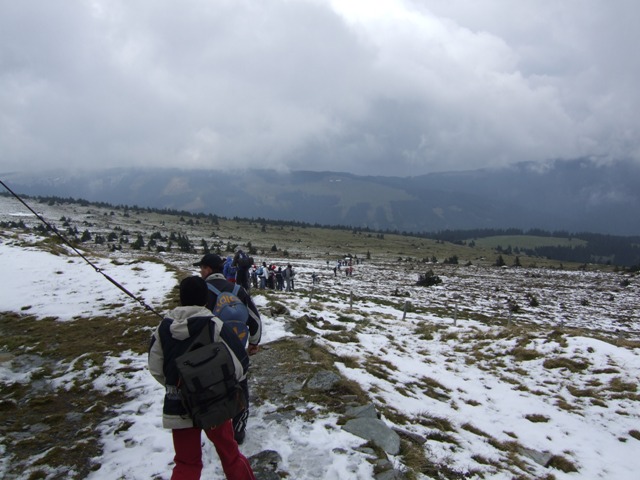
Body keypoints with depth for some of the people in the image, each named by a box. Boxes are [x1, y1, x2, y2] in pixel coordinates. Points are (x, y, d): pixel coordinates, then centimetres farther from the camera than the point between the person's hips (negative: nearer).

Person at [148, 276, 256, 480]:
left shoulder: (164, 326, -6)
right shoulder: (213, 325, -16)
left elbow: (155, 368, 2)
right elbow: (239, 364, -15)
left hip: (177, 407, 3)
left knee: (186, 464, 18)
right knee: (230, 454, 18)